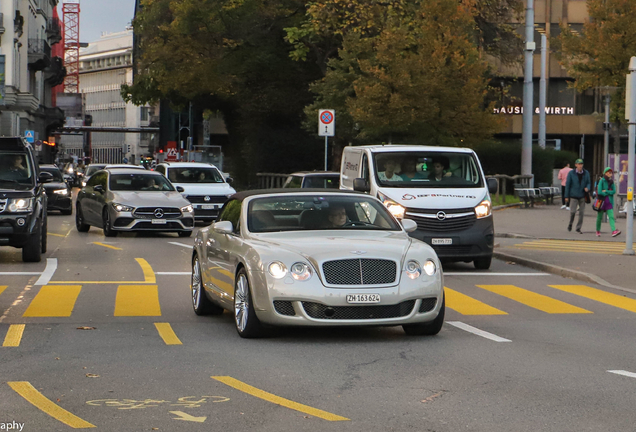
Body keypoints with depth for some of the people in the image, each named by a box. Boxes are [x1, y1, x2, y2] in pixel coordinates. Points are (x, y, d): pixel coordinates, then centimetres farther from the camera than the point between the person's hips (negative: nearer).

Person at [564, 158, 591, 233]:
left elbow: (589, 183, 11)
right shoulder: (571, 173, -3)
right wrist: (566, 196, -3)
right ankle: (570, 223, 19)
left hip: (582, 196, 2)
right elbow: (567, 185, -1)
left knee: (582, 212, 0)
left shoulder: (586, 173, 3)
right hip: (573, 196, -2)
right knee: (572, 211, -9)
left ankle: (578, 228, 12)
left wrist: (587, 188, -13)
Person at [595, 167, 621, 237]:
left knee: (611, 216, -11)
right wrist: (609, 193, -5)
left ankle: (613, 231, -24)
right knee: (599, 217, 7)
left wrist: (606, 191, -14)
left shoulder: (611, 182, 8)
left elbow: (614, 191, -1)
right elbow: (599, 192, -16)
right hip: (601, 201, -3)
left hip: (609, 202, 3)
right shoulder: (601, 181, -7)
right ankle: (598, 231, 25)